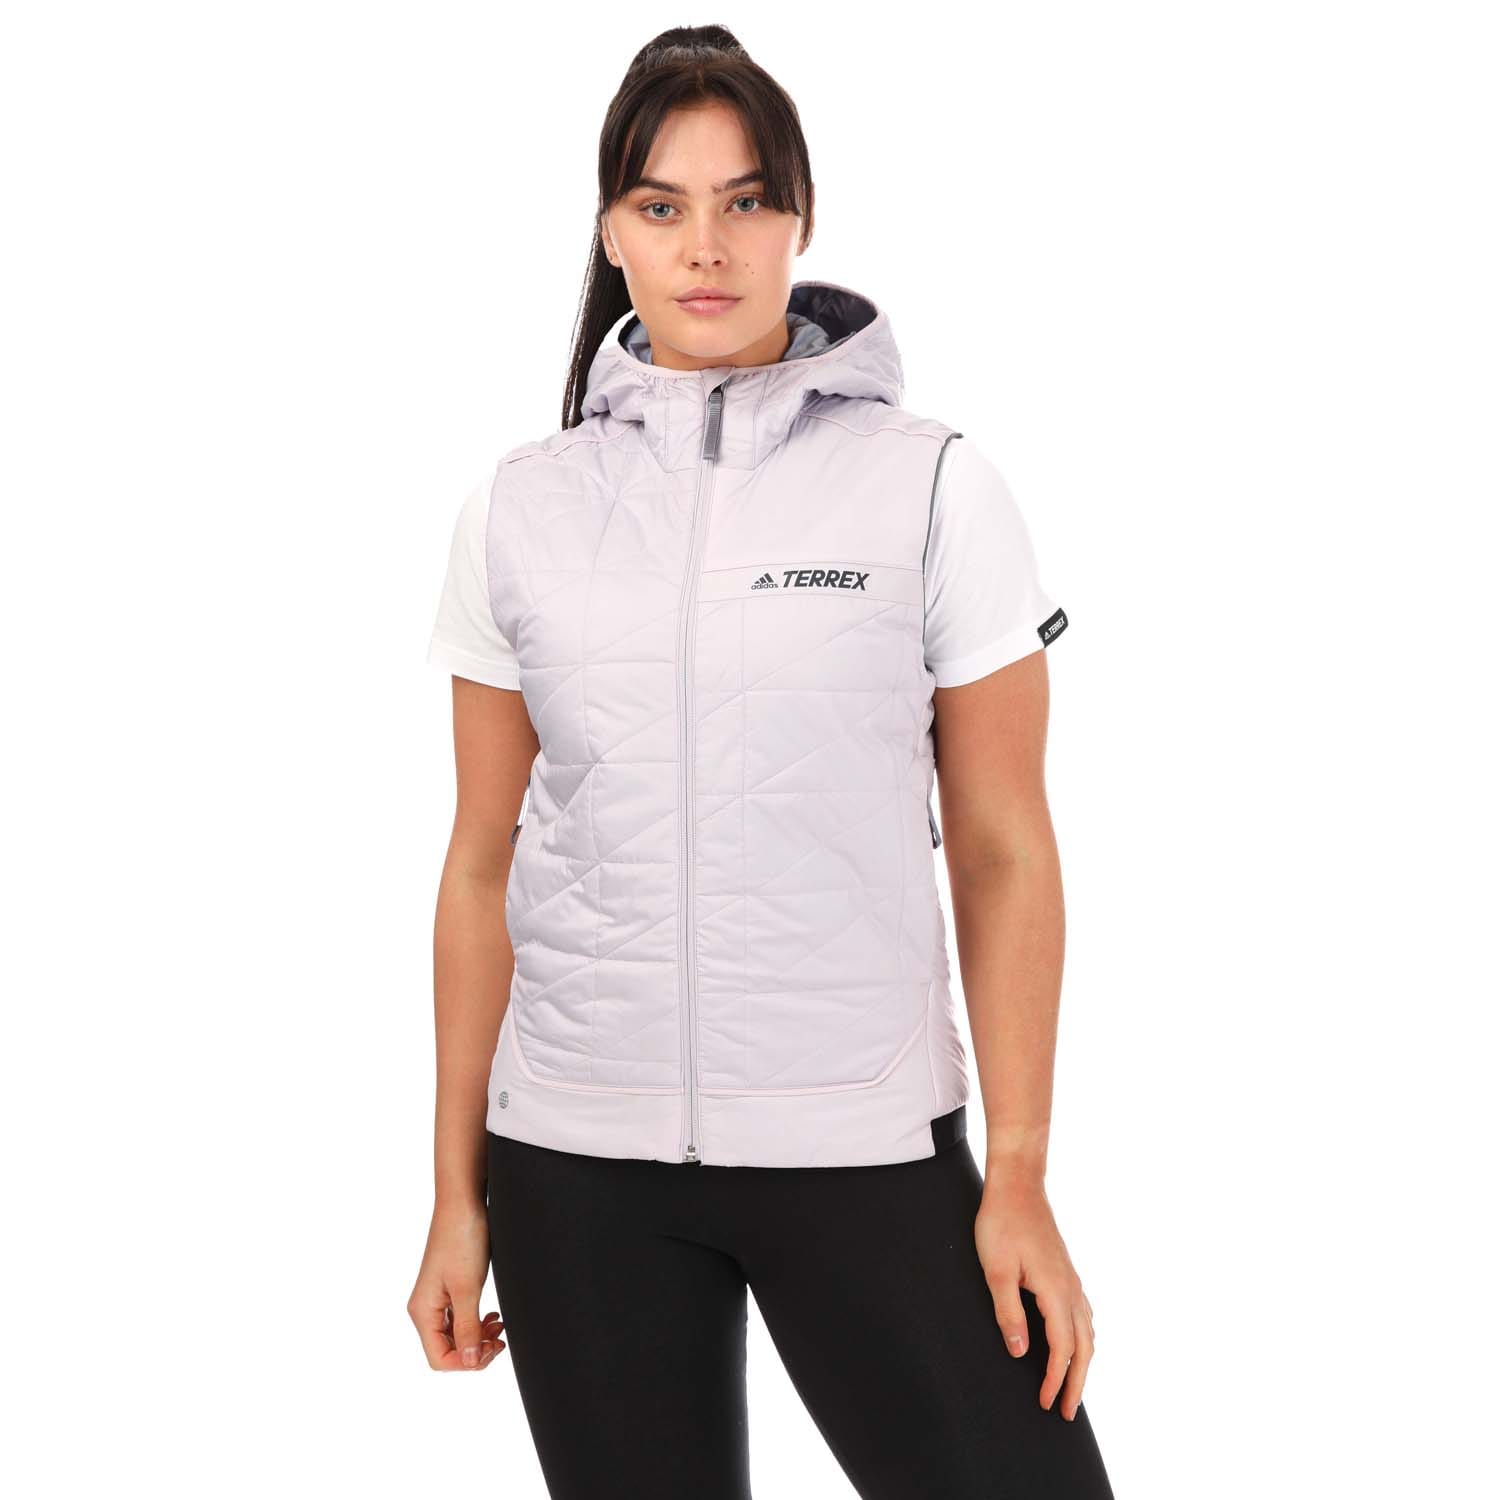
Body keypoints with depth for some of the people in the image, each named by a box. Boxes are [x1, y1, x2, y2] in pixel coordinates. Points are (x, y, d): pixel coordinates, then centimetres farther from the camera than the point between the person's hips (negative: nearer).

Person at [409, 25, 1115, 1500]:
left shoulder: (933, 487, -1)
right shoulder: (519, 508, 5)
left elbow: (1003, 854, 0)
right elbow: (484, 864, 8)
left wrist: (1018, 1182, -4)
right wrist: (457, 1197, 8)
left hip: (864, 1147, -1)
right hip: (577, 1155, 2)